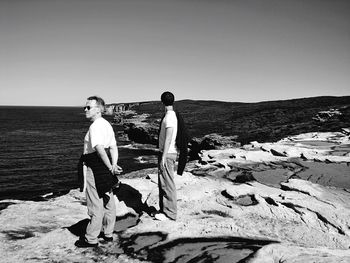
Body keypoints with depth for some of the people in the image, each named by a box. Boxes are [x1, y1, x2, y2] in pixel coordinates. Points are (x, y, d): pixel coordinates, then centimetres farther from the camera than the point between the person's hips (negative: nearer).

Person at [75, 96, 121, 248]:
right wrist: (114, 164, -6)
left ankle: (91, 239, 14)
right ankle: (108, 233, 31)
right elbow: (113, 147, 6)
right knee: (108, 201, 17)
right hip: (105, 167, 9)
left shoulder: (95, 126, -18)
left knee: (96, 204, 1)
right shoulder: (107, 124, 11)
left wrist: (110, 167, -23)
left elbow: (99, 148, -29)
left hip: (94, 168, -9)